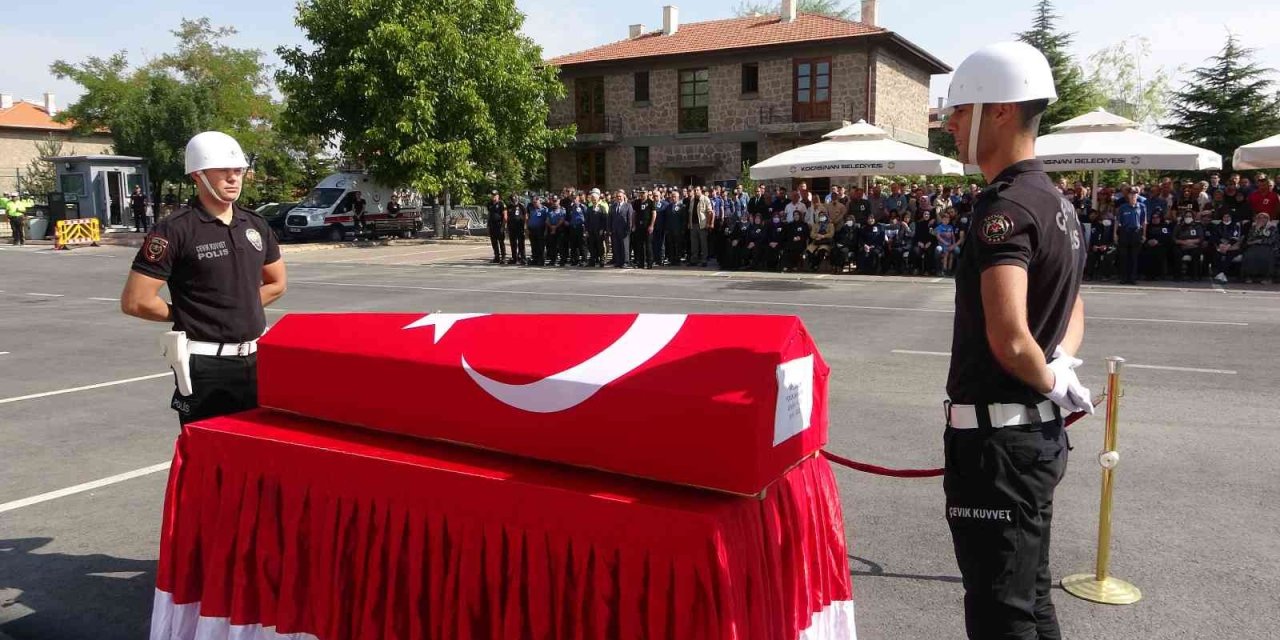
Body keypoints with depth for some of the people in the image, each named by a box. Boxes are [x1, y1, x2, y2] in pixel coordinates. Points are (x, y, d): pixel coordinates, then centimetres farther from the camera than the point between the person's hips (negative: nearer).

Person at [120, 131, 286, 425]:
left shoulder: (256, 225, 8)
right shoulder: (175, 230, -10)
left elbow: (276, 283, 21)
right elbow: (135, 302, -12)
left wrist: (241, 309, 8)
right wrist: (189, 316, 0)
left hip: (255, 360, 6)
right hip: (205, 367, -5)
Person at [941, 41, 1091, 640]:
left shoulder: (1003, 207, -20)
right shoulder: (1057, 203, 11)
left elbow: (1009, 340, -32)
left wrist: (1050, 380, -13)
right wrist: (1062, 365, 5)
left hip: (996, 438, -10)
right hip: (1039, 430, 10)